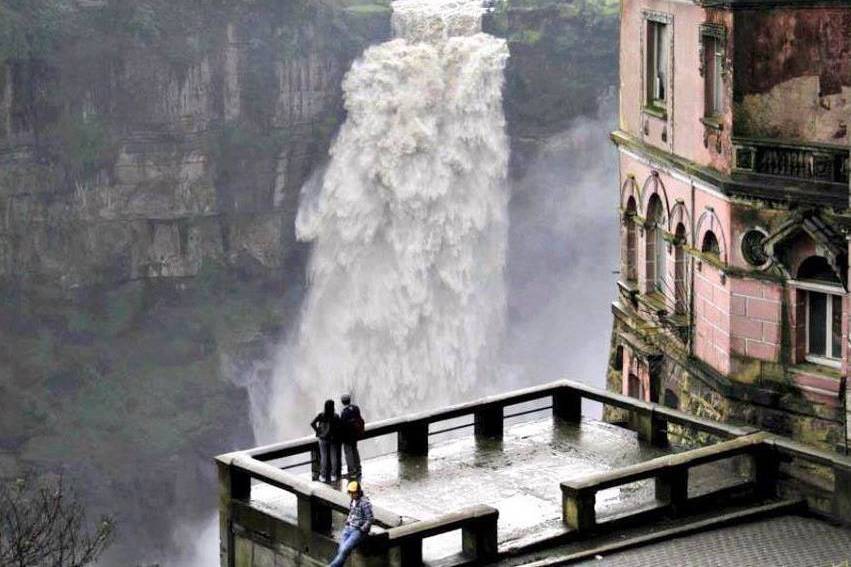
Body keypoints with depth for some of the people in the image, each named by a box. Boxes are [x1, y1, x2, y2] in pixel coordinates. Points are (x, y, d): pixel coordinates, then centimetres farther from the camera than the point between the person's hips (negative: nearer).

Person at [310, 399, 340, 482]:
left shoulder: (321, 415, -11)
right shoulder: (336, 416, -11)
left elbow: (312, 423, -17)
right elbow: (339, 427, -14)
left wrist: (318, 431, -5)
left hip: (323, 438, -1)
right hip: (333, 439, 1)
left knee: (323, 457, 6)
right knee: (333, 457, 9)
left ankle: (323, 476, 10)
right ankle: (333, 475, 15)